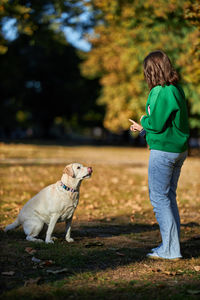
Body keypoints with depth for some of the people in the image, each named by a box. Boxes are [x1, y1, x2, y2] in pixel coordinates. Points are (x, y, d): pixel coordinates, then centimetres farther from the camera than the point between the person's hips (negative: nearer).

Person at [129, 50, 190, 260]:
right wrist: (144, 128, 16)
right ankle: (171, 246, 22)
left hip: (163, 150, -9)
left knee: (158, 197, -3)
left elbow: (155, 124, -19)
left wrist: (144, 121, 2)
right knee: (169, 196, 16)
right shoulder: (176, 89, 10)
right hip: (179, 149, 9)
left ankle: (170, 250, -1)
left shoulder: (161, 92, -18)